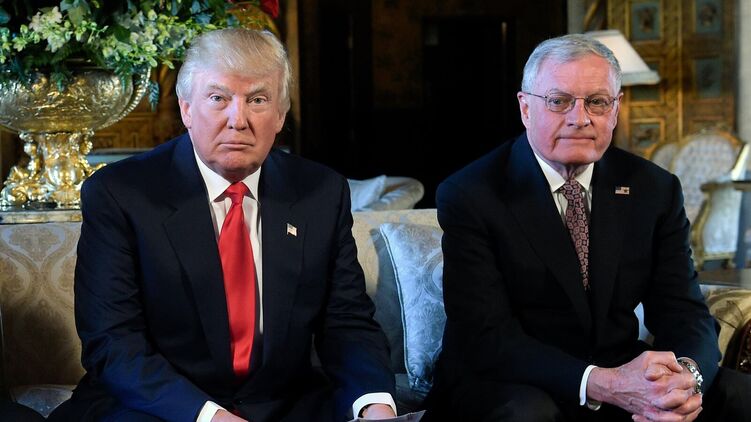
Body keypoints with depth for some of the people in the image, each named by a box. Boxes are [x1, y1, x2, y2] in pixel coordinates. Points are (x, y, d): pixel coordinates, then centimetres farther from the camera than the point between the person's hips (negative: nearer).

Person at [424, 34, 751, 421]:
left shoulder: (655, 189, 2)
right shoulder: (469, 196, -12)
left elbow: (684, 313, -2)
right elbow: (487, 338, -20)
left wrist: (686, 375, -27)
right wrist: (600, 383, -34)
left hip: (619, 377, 5)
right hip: (503, 387, -4)